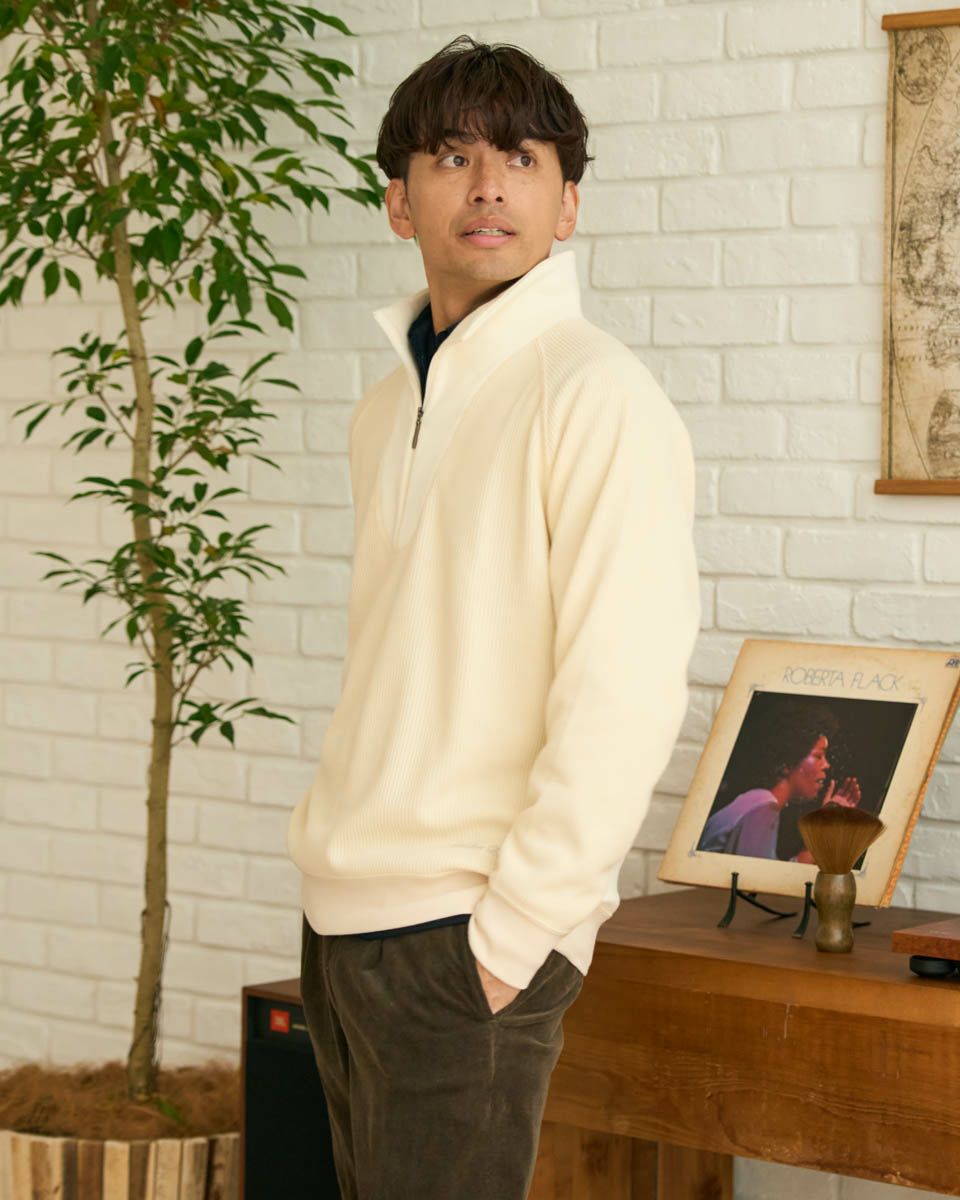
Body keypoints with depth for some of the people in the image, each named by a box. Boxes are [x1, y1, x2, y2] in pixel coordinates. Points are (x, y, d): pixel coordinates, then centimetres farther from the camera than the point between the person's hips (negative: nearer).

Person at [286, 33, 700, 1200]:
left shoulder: (596, 395, -11)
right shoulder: (388, 407, 13)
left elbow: (625, 698, -17)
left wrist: (507, 937, -17)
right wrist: (337, 857, 12)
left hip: (461, 938, -7)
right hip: (343, 919, 7)